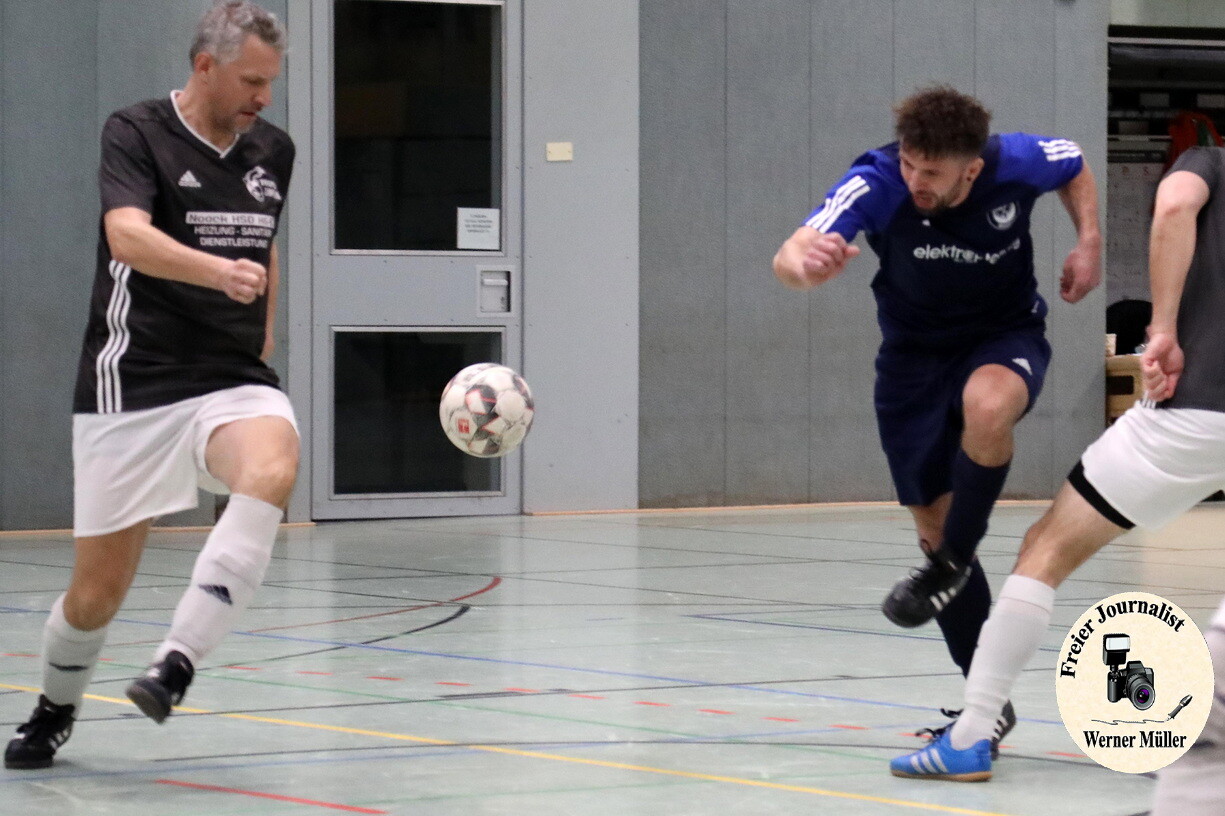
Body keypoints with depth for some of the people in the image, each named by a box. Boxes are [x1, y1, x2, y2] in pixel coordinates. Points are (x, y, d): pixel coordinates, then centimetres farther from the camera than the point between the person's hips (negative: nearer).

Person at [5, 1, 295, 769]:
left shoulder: (274, 150, 10)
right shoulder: (137, 133, -7)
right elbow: (128, 233, -26)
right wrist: (217, 271, -42)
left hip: (235, 382, 3)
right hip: (132, 389, -3)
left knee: (273, 468, -33)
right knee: (99, 588, 2)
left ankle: (176, 664, -33)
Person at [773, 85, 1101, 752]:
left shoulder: (1017, 164, -22)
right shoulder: (877, 183, -27)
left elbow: (1076, 167, 5)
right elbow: (790, 255, -44)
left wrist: (1089, 241, -10)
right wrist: (804, 263, -68)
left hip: (1006, 336, -1)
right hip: (915, 353, 1)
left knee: (987, 405, -38)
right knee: (934, 523, 2)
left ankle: (951, 567, -18)